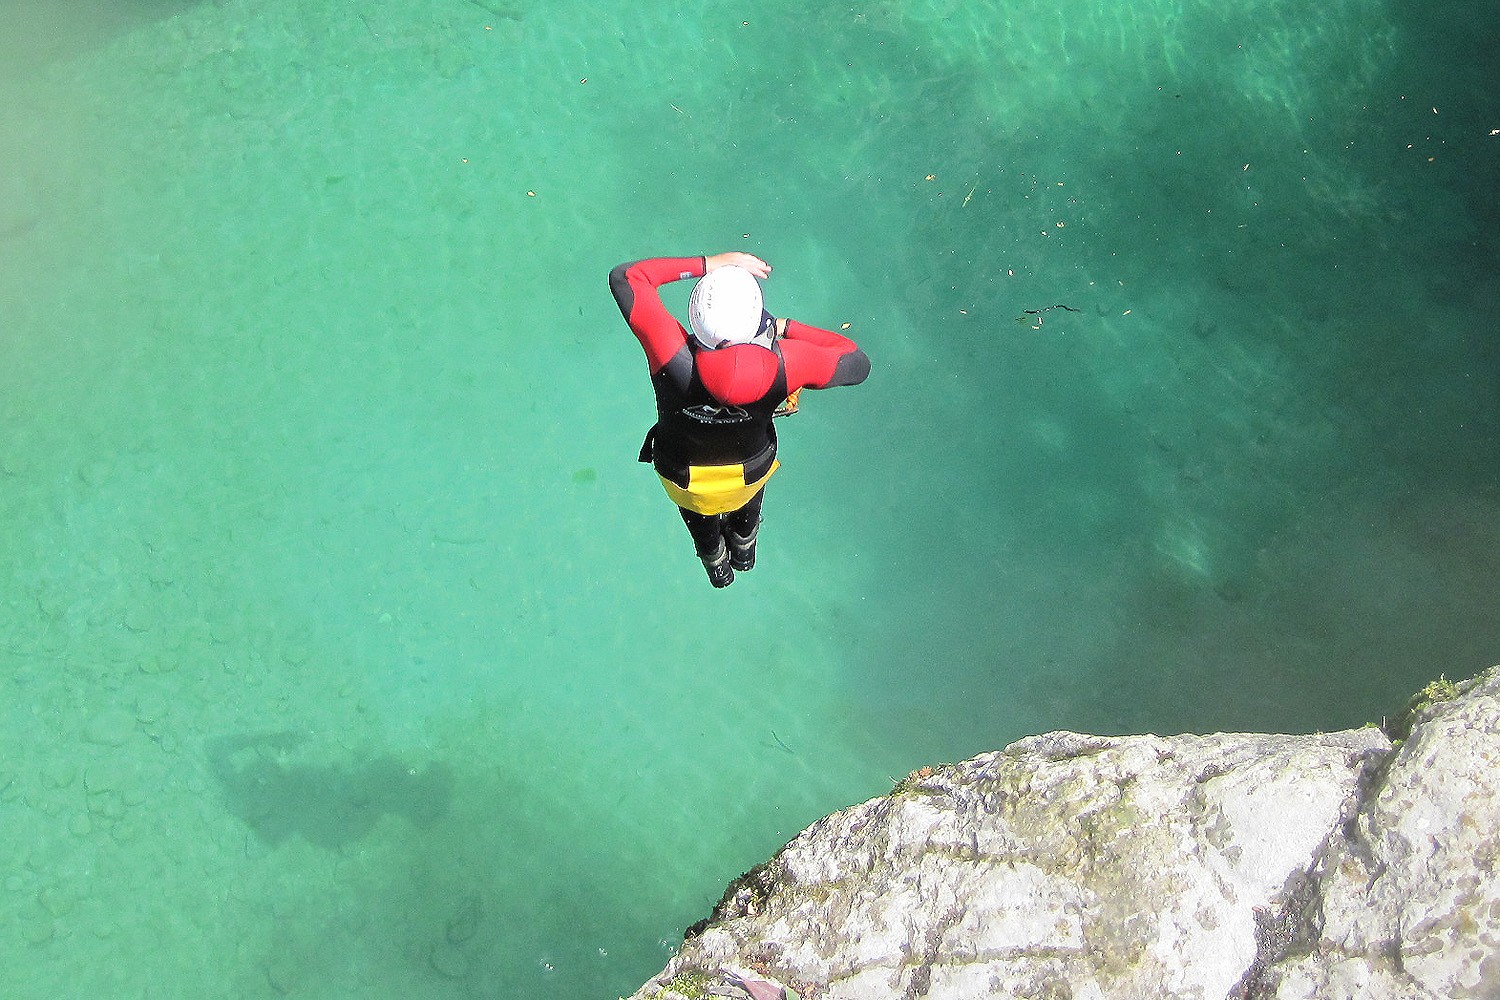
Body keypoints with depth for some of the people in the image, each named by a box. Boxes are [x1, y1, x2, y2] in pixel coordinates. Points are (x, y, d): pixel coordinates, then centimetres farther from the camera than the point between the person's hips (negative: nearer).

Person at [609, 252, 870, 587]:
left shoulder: (674, 358, -44)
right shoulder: (782, 364, -41)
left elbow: (624, 276, -32)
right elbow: (857, 364, -22)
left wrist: (708, 264, -31)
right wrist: (788, 327, -18)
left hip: (683, 480, 0)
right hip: (752, 471, 1)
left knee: (699, 515, 38)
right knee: (748, 503, 40)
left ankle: (716, 565, 68)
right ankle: (744, 548, 71)